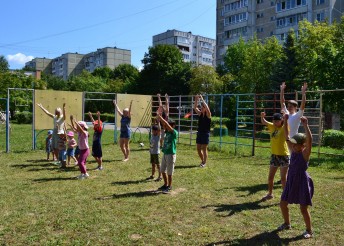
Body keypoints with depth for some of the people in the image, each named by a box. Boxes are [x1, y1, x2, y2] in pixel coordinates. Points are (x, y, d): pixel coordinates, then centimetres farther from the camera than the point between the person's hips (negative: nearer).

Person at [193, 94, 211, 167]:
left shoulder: (208, 115, -8)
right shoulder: (200, 114, 8)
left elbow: (207, 108, -26)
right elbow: (195, 108, -1)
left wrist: (202, 99, -24)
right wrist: (196, 100, -13)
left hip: (205, 133, -6)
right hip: (199, 133, 6)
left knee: (204, 149, -1)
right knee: (198, 149, 9)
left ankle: (204, 163, 10)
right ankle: (203, 161, 26)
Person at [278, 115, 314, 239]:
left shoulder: (305, 153, -16)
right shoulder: (293, 150, 1)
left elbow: (309, 139, -33)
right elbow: (287, 136, 2)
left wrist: (305, 125, -41)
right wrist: (285, 121, -4)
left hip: (302, 182, -7)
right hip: (291, 181, 7)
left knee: (303, 208, 2)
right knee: (283, 203, 13)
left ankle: (309, 230, 22)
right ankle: (287, 223, 34)